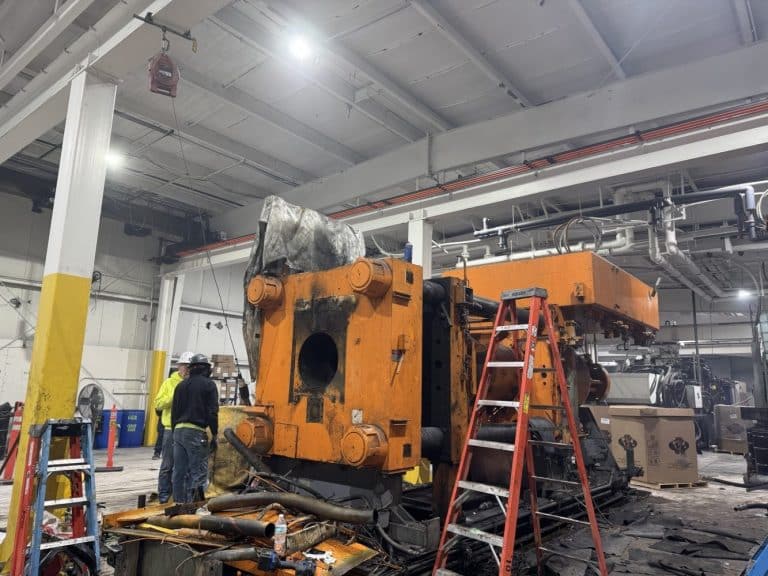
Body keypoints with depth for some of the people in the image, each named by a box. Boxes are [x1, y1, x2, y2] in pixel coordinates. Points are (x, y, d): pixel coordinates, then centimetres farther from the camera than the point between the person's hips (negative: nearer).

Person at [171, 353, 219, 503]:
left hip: (178, 431, 7)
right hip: (196, 432, -7)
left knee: (179, 472, 11)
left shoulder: (181, 385, 17)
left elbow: (174, 412, 19)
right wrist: (214, 435, -4)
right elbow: (212, 413, -8)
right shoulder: (209, 384, -2)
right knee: (198, 473, -4)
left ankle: (179, 504, 16)